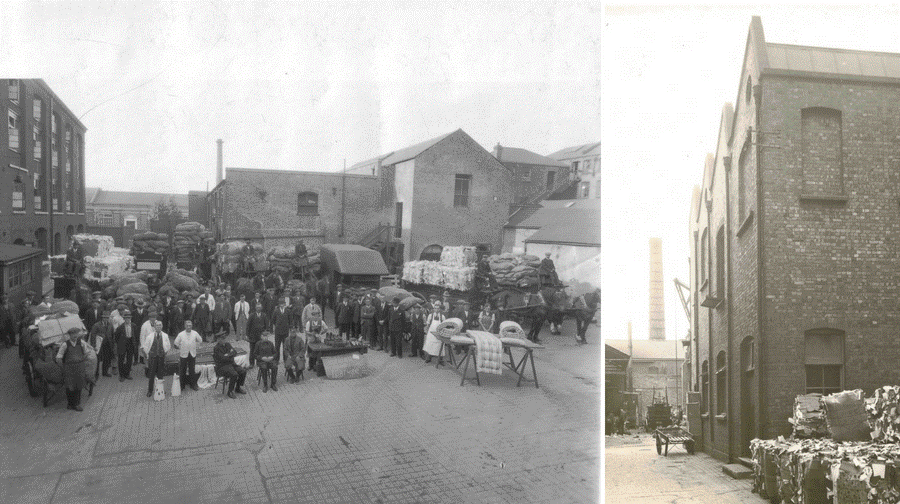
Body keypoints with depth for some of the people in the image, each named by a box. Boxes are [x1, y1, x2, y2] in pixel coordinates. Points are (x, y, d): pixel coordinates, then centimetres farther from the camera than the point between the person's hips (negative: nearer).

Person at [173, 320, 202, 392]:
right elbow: (176, 344, 4)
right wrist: (181, 348, 5)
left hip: (192, 354, 1)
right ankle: (182, 385, 14)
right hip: (183, 354, -1)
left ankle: (193, 385, 16)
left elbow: (200, 341, 14)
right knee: (182, 370, 4)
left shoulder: (195, 333, -1)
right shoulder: (181, 334, -5)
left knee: (192, 370, 6)